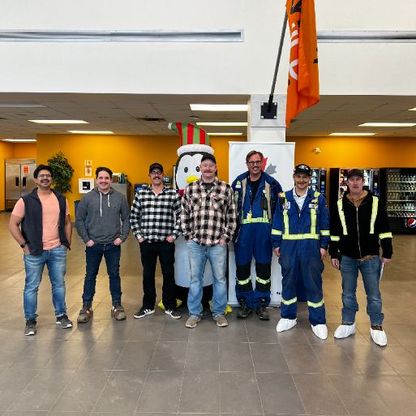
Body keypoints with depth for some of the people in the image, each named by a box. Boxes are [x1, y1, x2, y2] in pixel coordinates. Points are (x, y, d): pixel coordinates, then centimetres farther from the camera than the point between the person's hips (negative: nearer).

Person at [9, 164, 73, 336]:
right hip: (34, 252, -3)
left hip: (58, 250, 3)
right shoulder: (26, 201, -5)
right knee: (31, 287, 6)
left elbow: (67, 222, 14)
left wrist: (67, 243, 7)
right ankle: (30, 321, 22)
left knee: (59, 284, 12)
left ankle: (61, 315, 28)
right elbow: (13, 225, -4)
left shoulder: (61, 199, 6)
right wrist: (24, 245, -9)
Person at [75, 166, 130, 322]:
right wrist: (86, 239, -6)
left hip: (113, 245, 0)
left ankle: (117, 305, 24)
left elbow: (126, 219, 3)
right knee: (90, 276, 10)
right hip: (93, 245, 0)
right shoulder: (87, 198, -3)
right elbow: (79, 219, 0)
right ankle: (86, 307, 24)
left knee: (114, 275, 10)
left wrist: (122, 237, -5)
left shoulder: (120, 198, 0)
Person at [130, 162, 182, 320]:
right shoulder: (140, 194, 4)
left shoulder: (173, 194, 0)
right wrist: (138, 235, 2)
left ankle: (170, 306, 23)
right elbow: (133, 217, 9)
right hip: (146, 242, 1)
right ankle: (148, 306, 27)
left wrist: (174, 234, -4)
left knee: (169, 274, 8)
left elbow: (180, 216, 2)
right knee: (148, 275, 12)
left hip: (166, 242, -1)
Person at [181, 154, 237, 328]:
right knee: (195, 278, 11)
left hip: (218, 243, -1)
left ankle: (218, 312, 27)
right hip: (195, 243, 1)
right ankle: (194, 313, 26)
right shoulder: (190, 188, 4)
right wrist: (188, 236, 3)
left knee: (220, 278, 10)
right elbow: (184, 214, 8)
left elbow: (232, 216, 2)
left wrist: (226, 237, -3)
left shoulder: (226, 188, 0)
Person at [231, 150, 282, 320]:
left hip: (264, 230, 0)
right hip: (243, 229, 1)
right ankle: (245, 303, 21)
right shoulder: (239, 182, 3)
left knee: (264, 267, 7)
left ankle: (261, 304, 20)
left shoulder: (271, 183, 1)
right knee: (242, 266, 6)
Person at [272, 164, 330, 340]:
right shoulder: (283, 198, 6)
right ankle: (288, 317, 25)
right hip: (288, 247, 1)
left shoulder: (318, 199, 3)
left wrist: (324, 245, -1)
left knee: (313, 283, 4)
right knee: (288, 282, 10)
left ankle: (318, 321, 17)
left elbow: (325, 224, 4)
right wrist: (276, 244, 4)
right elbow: (277, 223, 8)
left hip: (311, 247, -1)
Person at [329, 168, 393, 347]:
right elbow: (334, 232, 6)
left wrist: (387, 252, -2)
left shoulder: (375, 202, -3)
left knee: (374, 294, 7)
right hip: (347, 258, 2)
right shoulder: (340, 205, 1)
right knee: (348, 293, 12)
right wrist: (334, 253, 5)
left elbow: (384, 230, 0)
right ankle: (348, 324, 28)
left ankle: (376, 327, 24)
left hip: (371, 258, -1)